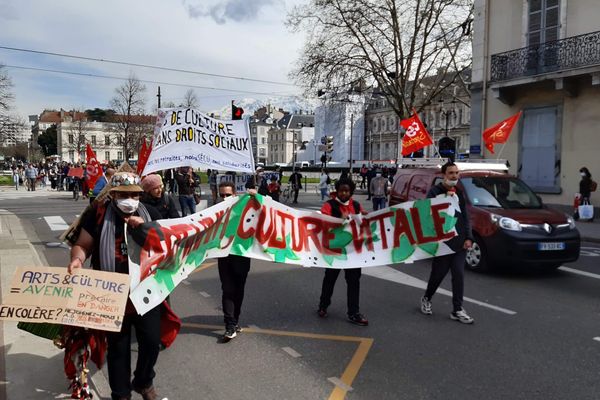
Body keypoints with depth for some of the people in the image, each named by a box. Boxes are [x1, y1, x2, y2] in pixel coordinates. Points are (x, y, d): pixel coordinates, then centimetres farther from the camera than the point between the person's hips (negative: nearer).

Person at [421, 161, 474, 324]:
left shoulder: (459, 193, 13)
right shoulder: (435, 191, -5)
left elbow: (465, 217, 14)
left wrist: (468, 237, 5)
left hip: (459, 241, 5)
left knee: (459, 274, 0)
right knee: (438, 273, 7)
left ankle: (457, 310, 7)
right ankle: (426, 299, 31)